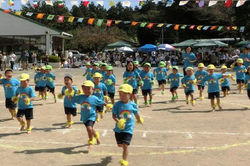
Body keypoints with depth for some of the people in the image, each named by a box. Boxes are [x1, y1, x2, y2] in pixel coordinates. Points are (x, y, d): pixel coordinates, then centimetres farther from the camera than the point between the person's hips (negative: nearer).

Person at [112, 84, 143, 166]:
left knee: (125, 145, -8)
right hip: (118, 128, 2)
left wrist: (139, 120, 28)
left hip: (128, 128, -2)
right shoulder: (117, 104, -12)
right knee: (120, 145, 17)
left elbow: (136, 114, 11)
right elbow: (113, 115, -11)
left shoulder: (133, 105, -8)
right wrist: (118, 121, -29)